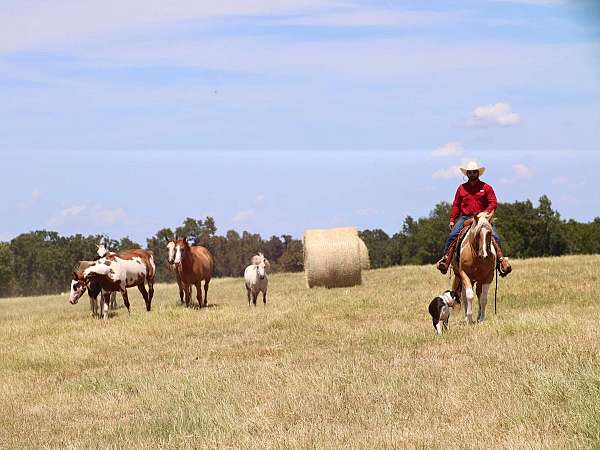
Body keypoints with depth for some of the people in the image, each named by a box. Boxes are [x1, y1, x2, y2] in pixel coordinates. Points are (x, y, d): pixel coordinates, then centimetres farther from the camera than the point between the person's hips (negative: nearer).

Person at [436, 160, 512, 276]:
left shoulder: (486, 188, 7)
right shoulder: (461, 188, 13)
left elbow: (493, 204, 2)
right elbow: (456, 205, 16)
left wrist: (485, 214, -15)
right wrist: (452, 220, 6)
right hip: (465, 218, 1)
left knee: (495, 237, -19)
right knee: (453, 235, -21)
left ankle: (501, 261, -19)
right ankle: (445, 259, -18)